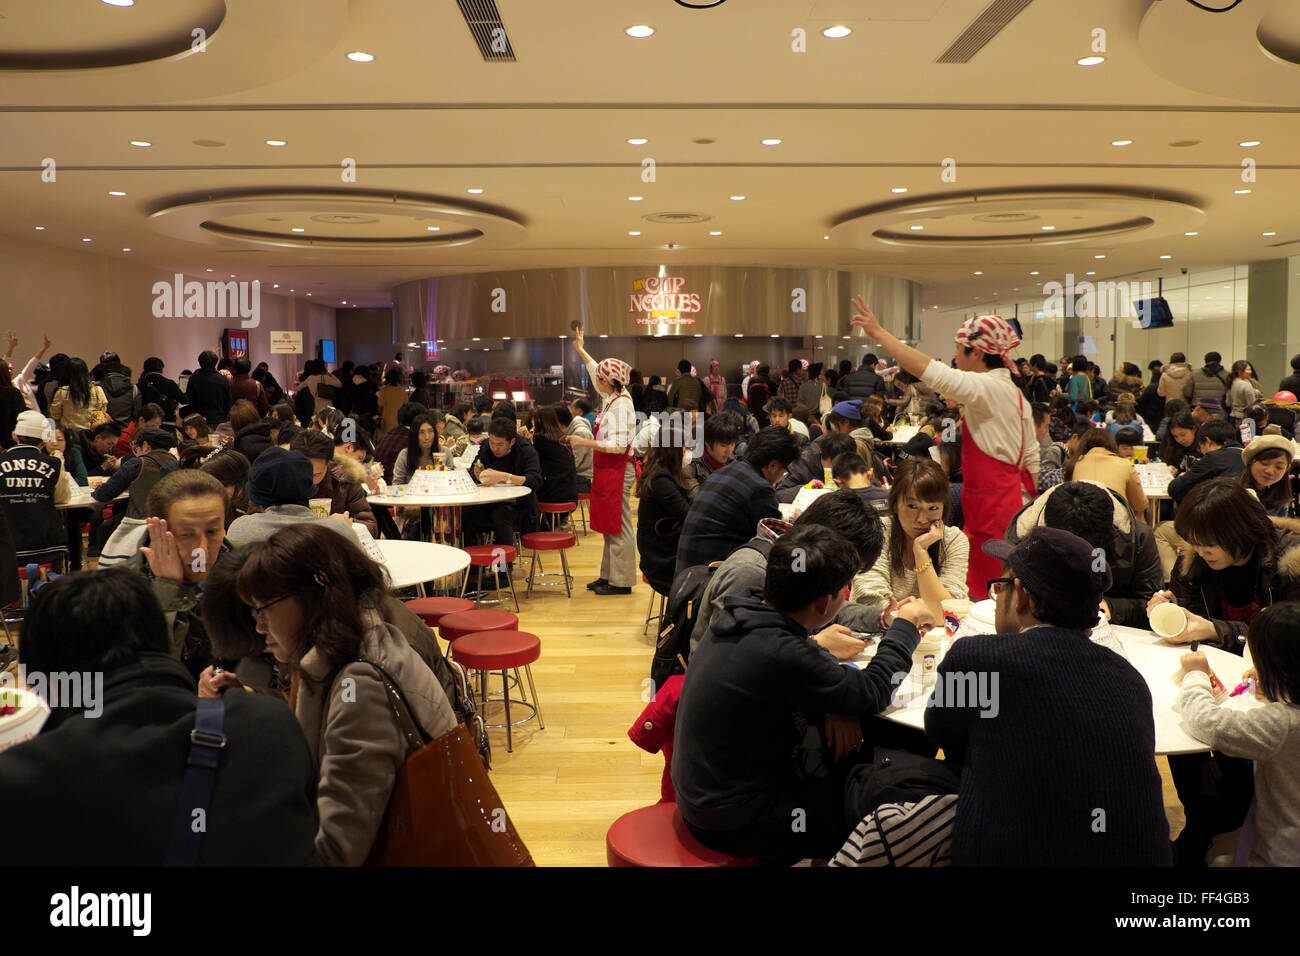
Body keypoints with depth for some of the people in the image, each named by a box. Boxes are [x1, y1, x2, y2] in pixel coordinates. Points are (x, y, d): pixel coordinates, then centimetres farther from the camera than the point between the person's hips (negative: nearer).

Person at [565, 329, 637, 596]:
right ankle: (609, 575, 22)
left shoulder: (621, 405, -18)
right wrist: (580, 349, 39)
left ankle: (621, 581, 3)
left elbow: (618, 444, -24)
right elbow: (594, 371, 29)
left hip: (618, 471, -10)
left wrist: (584, 442, -23)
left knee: (618, 526, -4)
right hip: (606, 470, 10)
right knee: (608, 525, 14)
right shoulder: (611, 398, 9)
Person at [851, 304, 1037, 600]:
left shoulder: (989, 387, -16)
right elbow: (1031, 458, 19)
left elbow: (930, 372, -27)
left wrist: (878, 332, -22)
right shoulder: (1015, 393, 14)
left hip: (992, 506, -10)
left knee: (981, 591, -3)